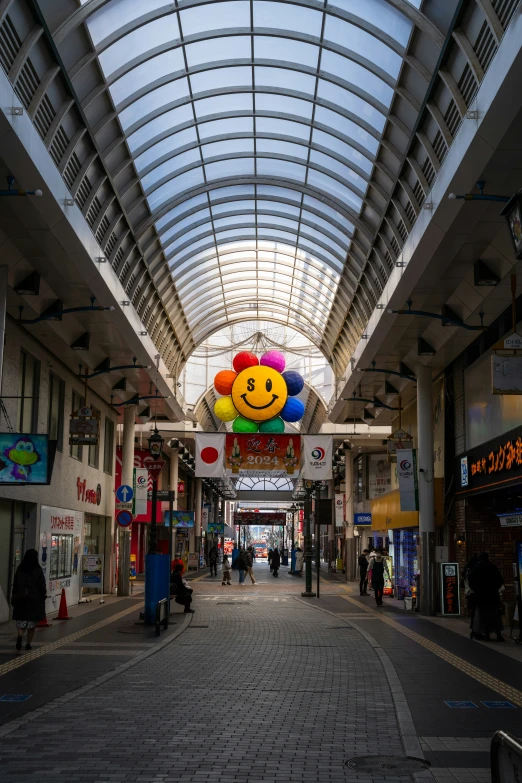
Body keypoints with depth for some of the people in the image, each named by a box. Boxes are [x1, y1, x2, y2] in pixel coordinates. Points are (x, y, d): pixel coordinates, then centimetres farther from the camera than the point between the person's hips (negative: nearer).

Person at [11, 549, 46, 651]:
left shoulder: (19, 569, 0)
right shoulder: (38, 570, -9)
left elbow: (15, 585, 4)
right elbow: (42, 585, -7)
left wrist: (14, 597, 12)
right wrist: (43, 595, 8)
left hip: (21, 599, 2)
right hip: (35, 600, -2)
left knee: (21, 622, 6)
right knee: (32, 623, 10)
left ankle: (20, 636, -22)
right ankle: (28, 644, 10)